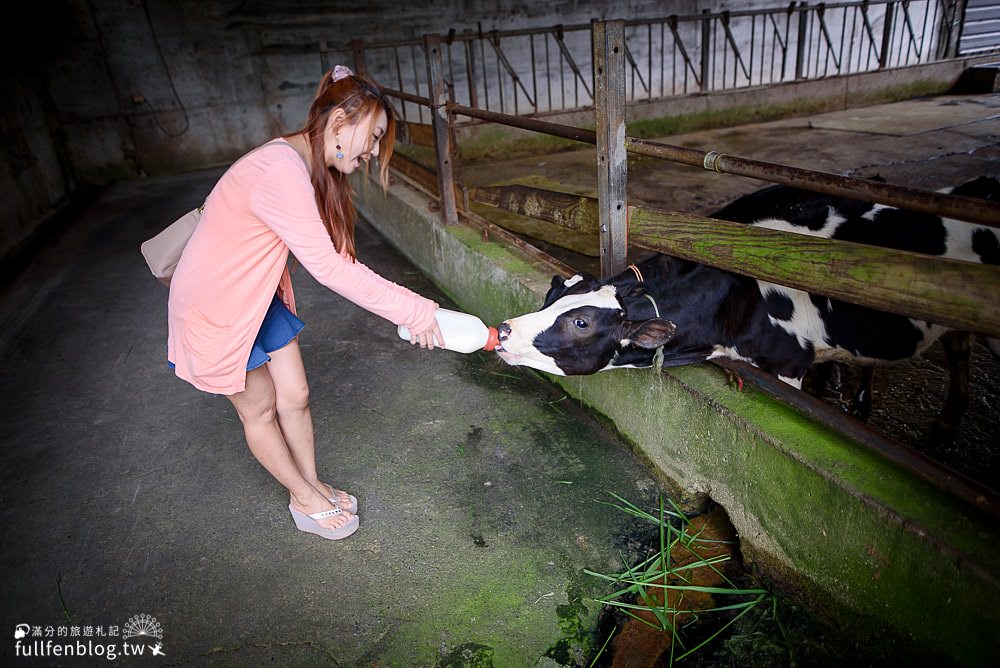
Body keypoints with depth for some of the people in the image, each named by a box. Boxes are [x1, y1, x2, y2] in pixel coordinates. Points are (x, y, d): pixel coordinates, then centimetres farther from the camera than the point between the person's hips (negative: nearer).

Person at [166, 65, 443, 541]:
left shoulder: (312, 169, -1)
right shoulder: (281, 172, -33)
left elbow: (336, 259, -4)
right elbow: (329, 268, -34)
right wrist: (411, 310, -30)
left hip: (261, 297, 8)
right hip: (214, 307, -8)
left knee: (294, 396, 12)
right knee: (260, 408, 11)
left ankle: (311, 485, 33)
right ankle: (304, 499, 31)